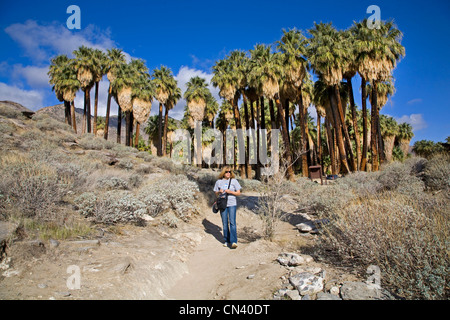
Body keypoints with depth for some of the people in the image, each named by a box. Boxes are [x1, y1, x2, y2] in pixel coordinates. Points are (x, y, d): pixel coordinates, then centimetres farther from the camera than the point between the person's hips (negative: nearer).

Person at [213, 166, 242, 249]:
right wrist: (219, 192, -8)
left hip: (232, 204, -2)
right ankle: (226, 240, 20)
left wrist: (230, 192, -14)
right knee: (225, 223, 7)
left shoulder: (234, 181, 2)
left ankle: (233, 241, -9)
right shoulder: (218, 182, 6)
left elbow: (238, 193, 2)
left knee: (232, 222, -10)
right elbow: (216, 193, 14)